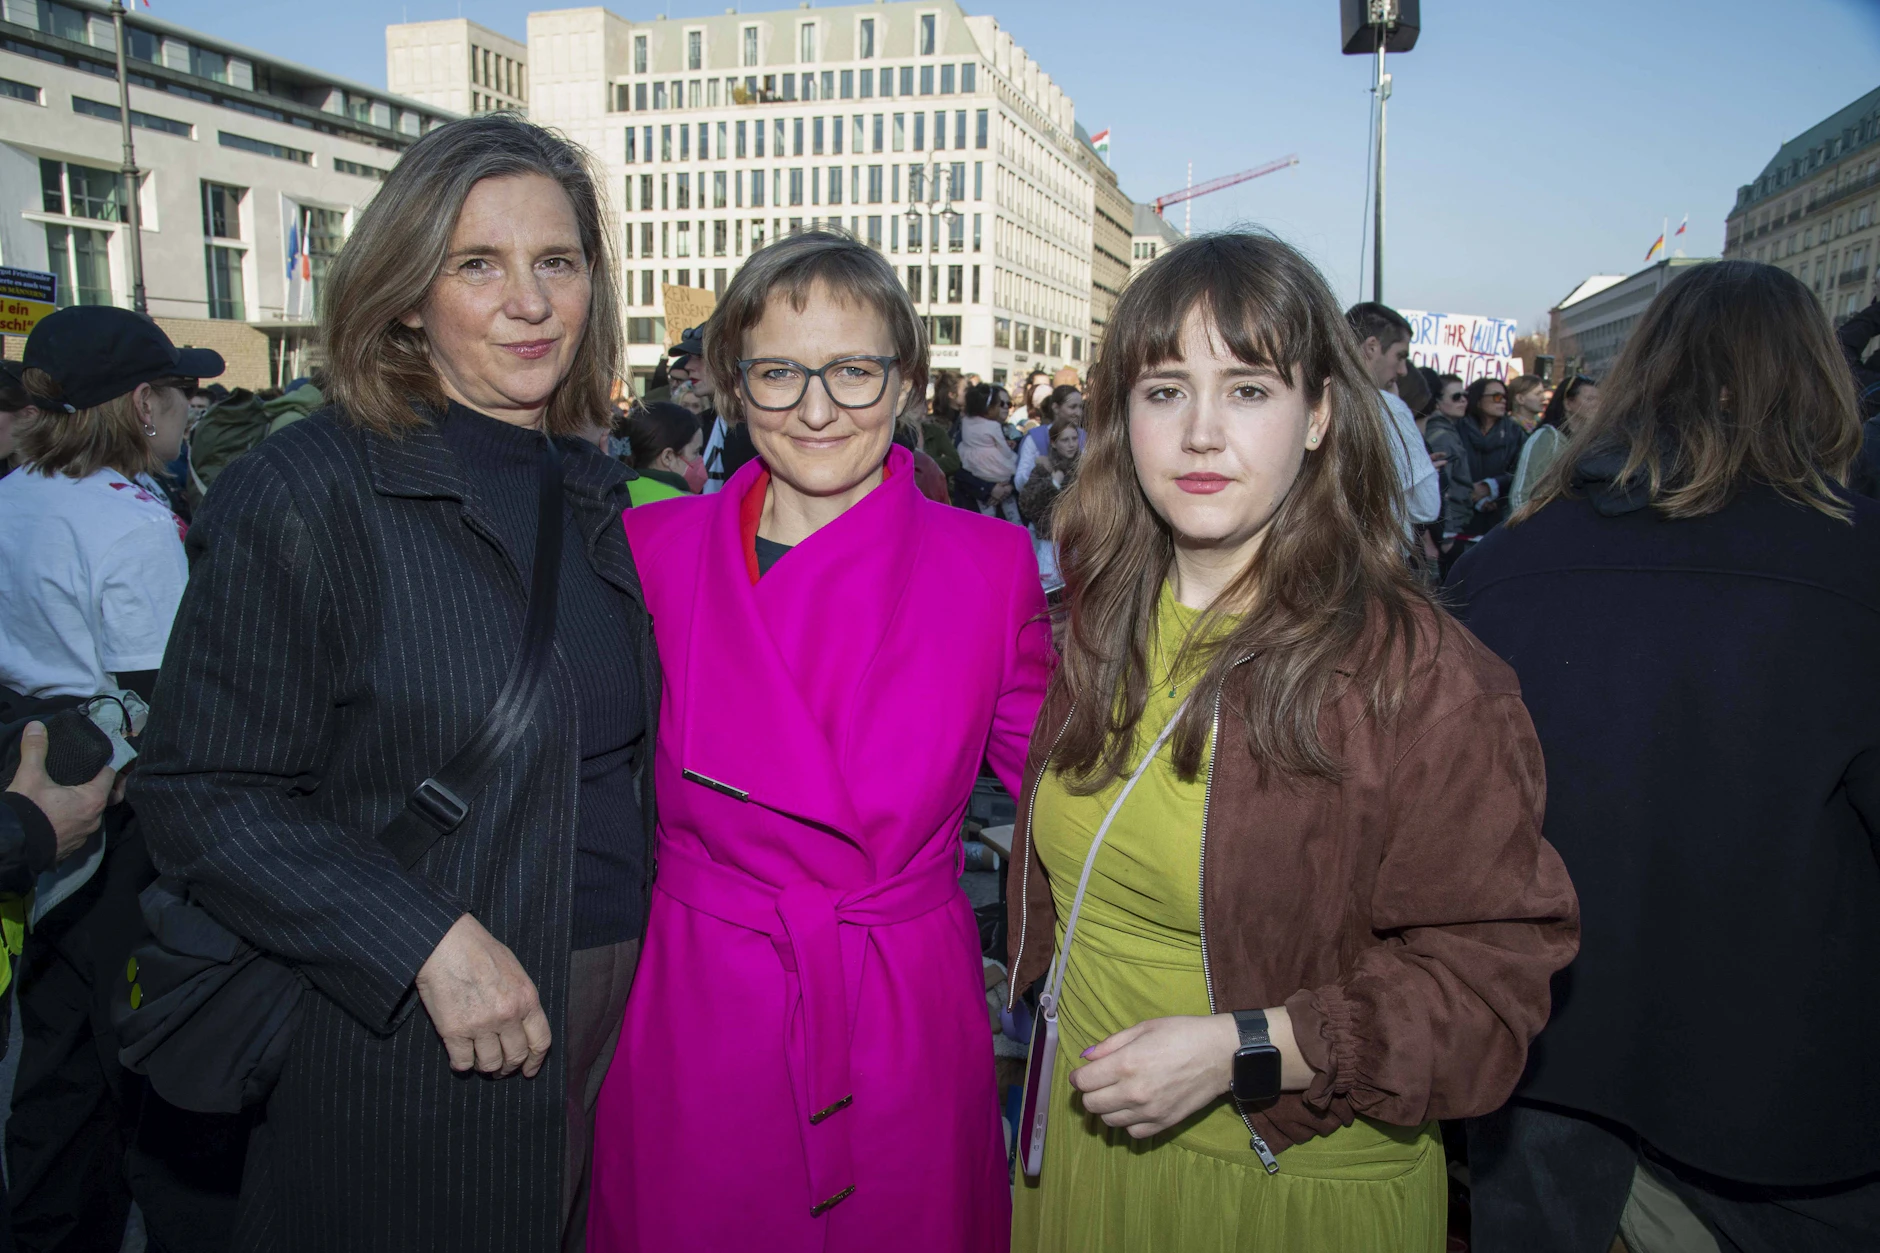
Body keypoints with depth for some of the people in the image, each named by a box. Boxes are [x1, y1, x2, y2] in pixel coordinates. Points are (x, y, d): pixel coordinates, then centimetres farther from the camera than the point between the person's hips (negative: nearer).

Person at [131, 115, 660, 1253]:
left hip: (618, 1015, 6)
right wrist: (430, 943, -22)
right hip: (410, 1056, -6)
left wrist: (657, 933, 8)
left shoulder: (594, 488, 6)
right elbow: (205, 797, -14)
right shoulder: (303, 496, -15)